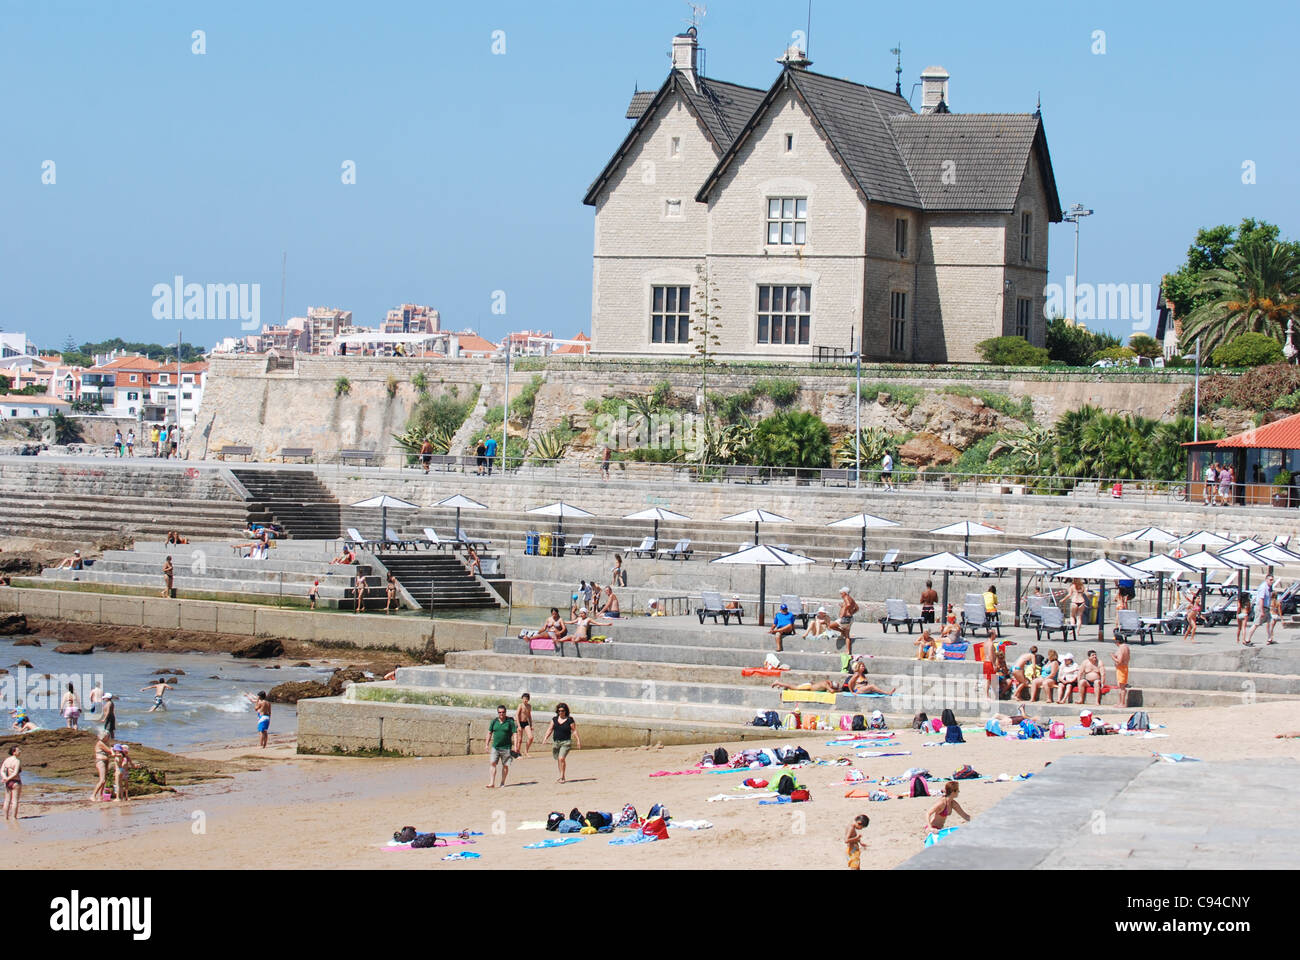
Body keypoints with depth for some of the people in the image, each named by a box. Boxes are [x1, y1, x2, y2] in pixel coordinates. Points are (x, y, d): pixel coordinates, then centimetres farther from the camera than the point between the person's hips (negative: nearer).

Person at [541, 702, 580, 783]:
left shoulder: (569, 720, -3)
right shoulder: (554, 719, 8)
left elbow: (574, 731, 0)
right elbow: (550, 729, 10)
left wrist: (578, 741, -4)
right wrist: (545, 739, 1)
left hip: (566, 742, -5)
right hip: (556, 742, 5)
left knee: (561, 759, -18)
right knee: (558, 760, 10)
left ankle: (562, 777, -14)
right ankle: (561, 777, 22)